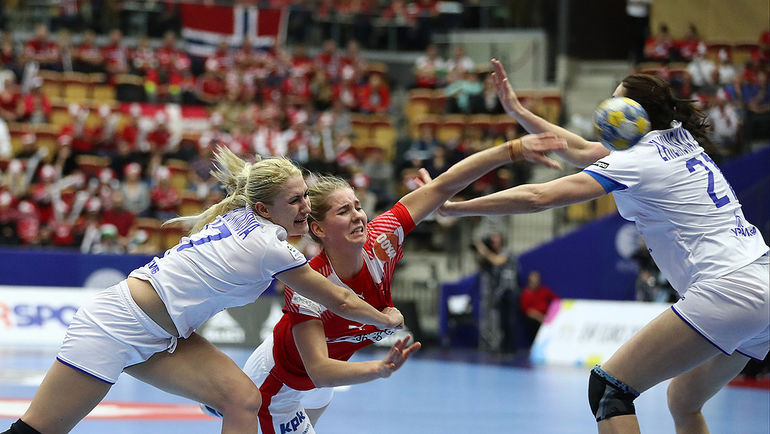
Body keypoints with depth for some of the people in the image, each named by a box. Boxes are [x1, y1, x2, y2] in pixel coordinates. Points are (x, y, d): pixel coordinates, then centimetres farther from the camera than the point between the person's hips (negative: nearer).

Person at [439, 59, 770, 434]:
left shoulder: (638, 160, -6)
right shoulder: (678, 140, 18)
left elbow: (538, 197, -10)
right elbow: (583, 152, 29)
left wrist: (450, 207, -2)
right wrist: (517, 111, 31)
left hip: (726, 289, -10)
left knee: (607, 387, -9)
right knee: (683, 404, 23)